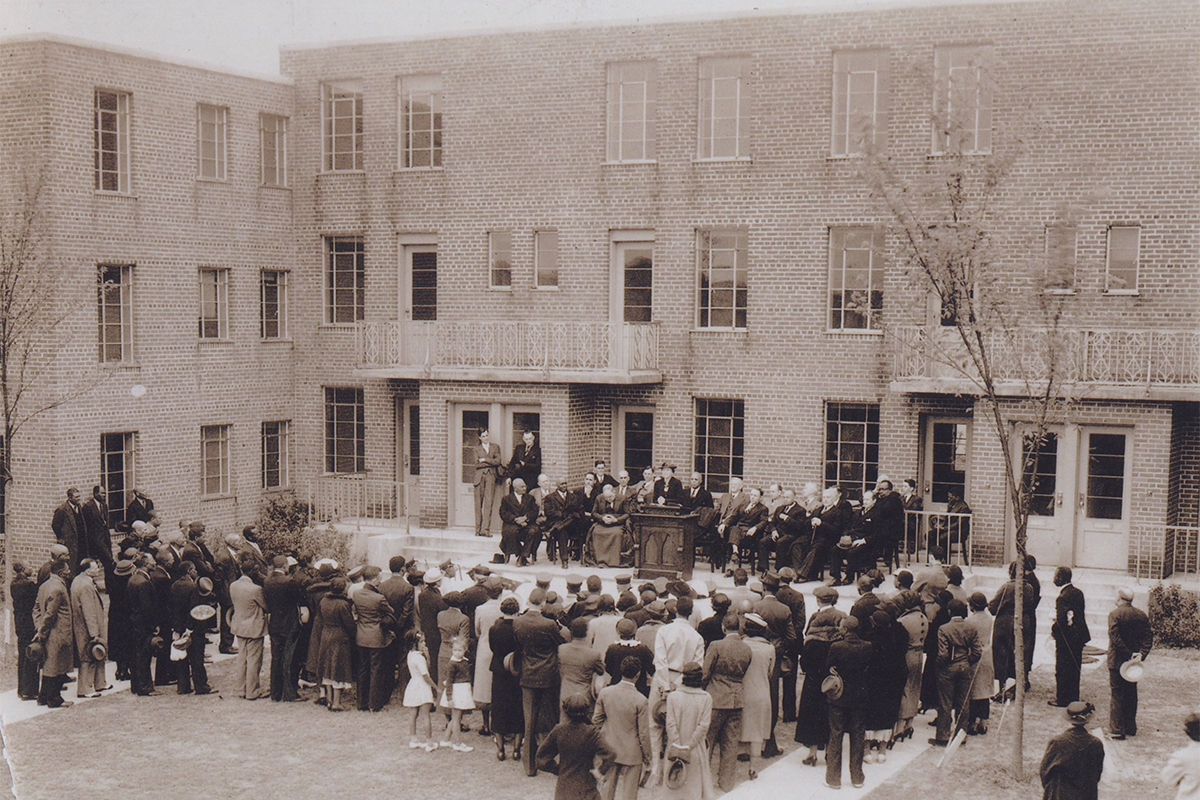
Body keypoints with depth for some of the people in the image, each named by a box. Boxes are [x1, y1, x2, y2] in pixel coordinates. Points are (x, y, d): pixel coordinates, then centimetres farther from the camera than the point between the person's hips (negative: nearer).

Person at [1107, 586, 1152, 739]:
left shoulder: (1114, 614, -12)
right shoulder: (1142, 615, 4)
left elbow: (1115, 638, -21)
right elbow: (1148, 638, -2)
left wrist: (1129, 655, -16)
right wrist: (1141, 654, -9)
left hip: (1117, 661, -5)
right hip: (1133, 663, 5)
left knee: (1117, 695, -1)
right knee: (1131, 695, 17)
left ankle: (1117, 730, -1)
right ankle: (1131, 727, 24)